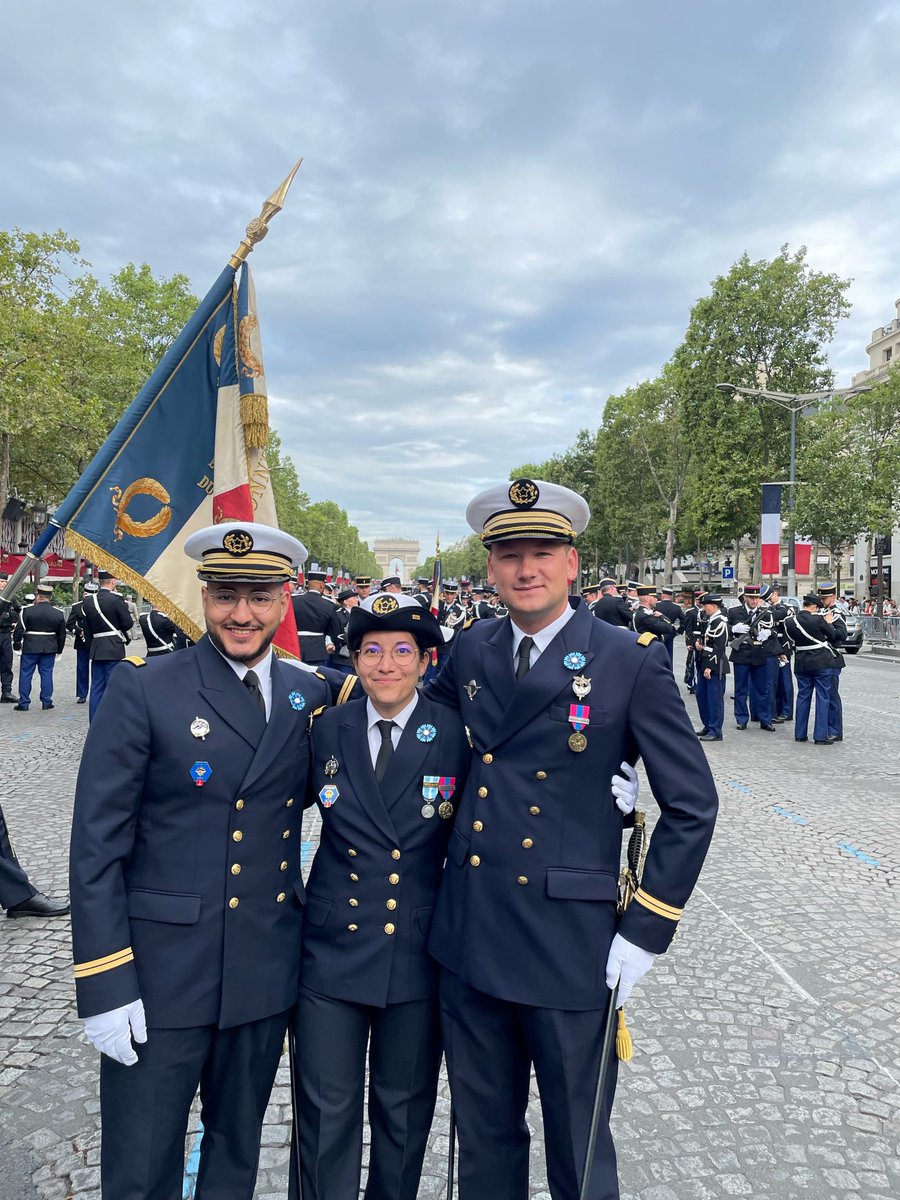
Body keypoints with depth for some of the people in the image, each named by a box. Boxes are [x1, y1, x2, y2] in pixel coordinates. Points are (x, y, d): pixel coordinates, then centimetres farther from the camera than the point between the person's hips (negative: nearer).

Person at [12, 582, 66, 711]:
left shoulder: (27, 610, -8)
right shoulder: (58, 613, 1)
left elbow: (19, 629, -6)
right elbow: (62, 634, 8)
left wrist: (17, 643, 8)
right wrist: (59, 649, 18)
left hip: (30, 647, -2)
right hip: (50, 648, 2)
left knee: (26, 674, 5)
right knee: (46, 674, 8)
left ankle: (24, 703, 7)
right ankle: (46, 702, 10)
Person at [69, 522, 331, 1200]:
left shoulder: (311, 696, 1)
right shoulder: (143, 689, -10)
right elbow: (97, 844, -10)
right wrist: (104, 984, -13)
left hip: (267, 969, 4)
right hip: (160, 972, -3)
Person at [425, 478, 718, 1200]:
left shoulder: (632, 663, -10)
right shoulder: (471, 652, 3)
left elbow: (692, 805, -8)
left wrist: (646, 932, -9)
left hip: (569, 945, -4)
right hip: (469, 936, 4)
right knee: (483, 1137, 21)